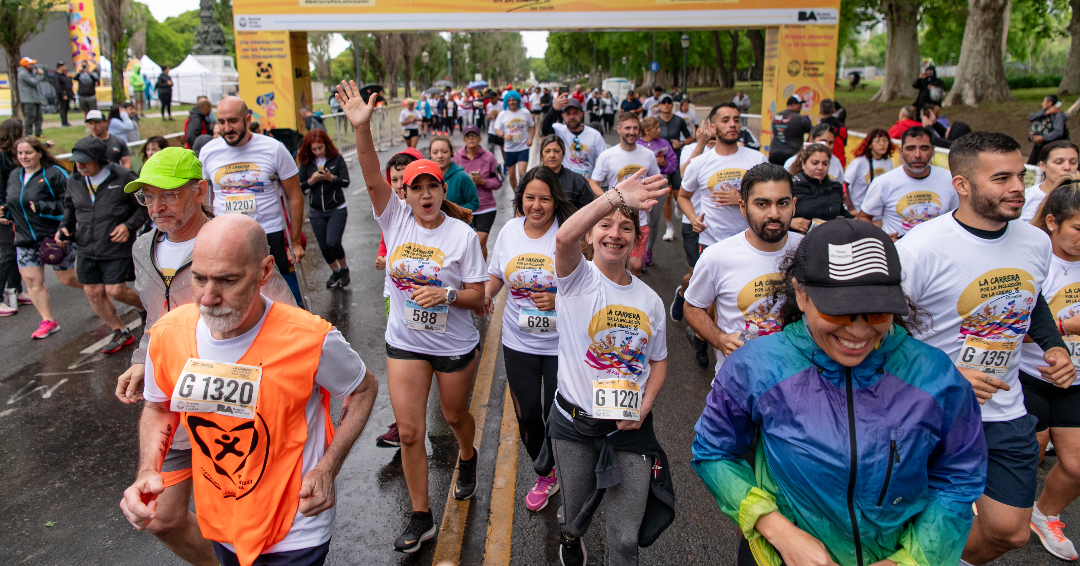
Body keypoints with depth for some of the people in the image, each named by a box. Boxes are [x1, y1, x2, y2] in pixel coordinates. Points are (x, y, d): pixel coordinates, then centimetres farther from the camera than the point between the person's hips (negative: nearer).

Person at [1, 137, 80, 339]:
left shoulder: (54, 174, -11)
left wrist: (42, 207, -23)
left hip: (54, 236, -6)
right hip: (25, 239, 6)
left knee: (66, 278, 3)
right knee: (31, 280, 1)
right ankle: (48, 321, 10)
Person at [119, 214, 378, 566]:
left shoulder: (312, 340, -26)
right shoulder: (168, 334, -13)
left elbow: (364, 389, -7)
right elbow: (158, 407, 7)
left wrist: (327, 469, -17)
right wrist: (147, 473, -11)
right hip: (218, 522, 5)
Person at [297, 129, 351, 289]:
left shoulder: (337, 159, -6)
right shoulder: (306, 163, 1)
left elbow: (346, 182, -10)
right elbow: (300, 187, 1)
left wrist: (331, 178, -25)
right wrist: (311, 181, -17)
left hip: (337, 209, -3)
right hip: (316, 212, 4)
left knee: (333, 242, -16)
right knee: (323, 246, 7)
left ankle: (344, 269, 10)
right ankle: (335, 272, 30)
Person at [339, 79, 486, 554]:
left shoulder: (463, 234, -12)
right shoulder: (395, 218, -6)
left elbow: (478, 296, -9)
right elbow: (372, 178, -23)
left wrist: (447, 293, -29)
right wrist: (361, 129, -36)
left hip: (455, 345, -1)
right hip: (405, 342, 2)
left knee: (455, 416, 20)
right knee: (409, 431, 3)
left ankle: (467, 457, 56)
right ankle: (421, 517, 20)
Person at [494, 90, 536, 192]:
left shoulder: (525, 112, 1)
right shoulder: (502, 114, 1)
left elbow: (532, 126, 12)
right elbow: (497, 130, 0)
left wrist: (530, 138, -5)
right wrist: (504, 135, -22)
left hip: (523, 148, -2)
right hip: (509, 149, 2)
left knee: (522, 172, -16)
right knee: (512, 174, 9)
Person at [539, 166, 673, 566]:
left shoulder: (650, 300, 2)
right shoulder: (577, 278, -10)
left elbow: (658, 360, 12)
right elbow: (564, 237, -32)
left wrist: (644, 407, -5)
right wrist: (615, 197, -39)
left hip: (631, 428, 2)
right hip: (574, 425, -2)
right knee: (575, 517, 20)